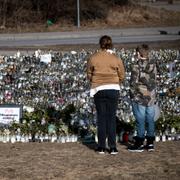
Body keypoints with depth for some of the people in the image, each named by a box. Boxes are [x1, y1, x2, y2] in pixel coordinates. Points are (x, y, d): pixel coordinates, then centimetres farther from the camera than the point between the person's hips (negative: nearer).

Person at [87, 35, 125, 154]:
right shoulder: (116, 59, -3)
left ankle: (101, 147, 10)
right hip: (113, 90, 0)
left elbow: (89, 75, 6)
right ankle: (112, 147, 4)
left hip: (98, 90, 0)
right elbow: (122, 76, 3)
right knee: (112, 118, 4)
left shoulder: (93, 58, -2)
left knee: (101, 118, 8)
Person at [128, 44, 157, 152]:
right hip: (151, 98, 5)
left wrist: (133, 95, -1)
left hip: (139, 98, -5)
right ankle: (150, 143, 15)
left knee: (140, 121, -1)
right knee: (150, 120, 10)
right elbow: (154, 81, 10)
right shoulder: (153, 65, 5)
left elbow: (134, 83, -12)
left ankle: (139, 144, 4)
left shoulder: (137, 66, -12)